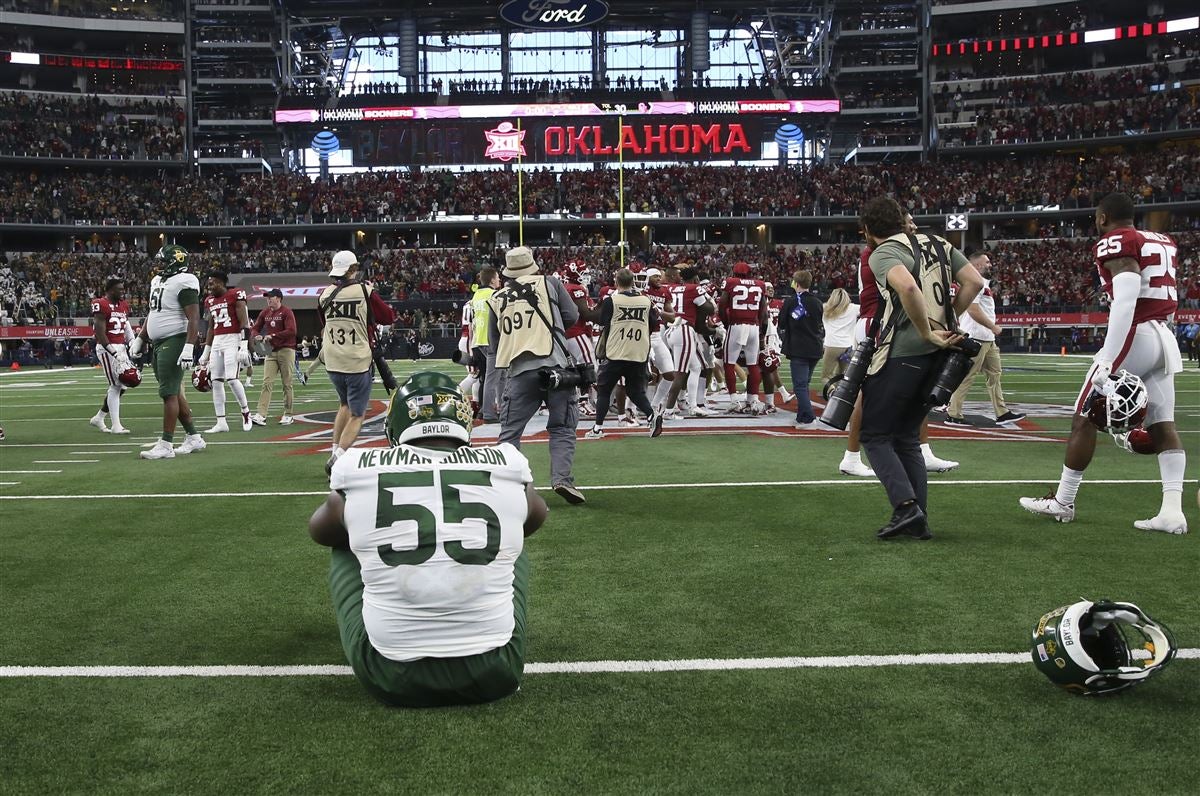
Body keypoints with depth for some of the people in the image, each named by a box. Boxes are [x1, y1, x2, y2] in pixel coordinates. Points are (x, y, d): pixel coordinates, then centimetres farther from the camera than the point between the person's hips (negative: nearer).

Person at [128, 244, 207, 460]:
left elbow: (194, 318, -20)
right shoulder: (158, 281, 16)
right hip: (159, 344, 10)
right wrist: (139, 339, 25)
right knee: (174, 393, 12)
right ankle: (193, 438, 21)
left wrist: (189, 349, -27)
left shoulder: (184, 283, -13)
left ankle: (166, 445, -5)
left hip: (175, 342, -10)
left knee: (169, 393, -8)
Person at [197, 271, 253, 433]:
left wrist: (244, 347, -17)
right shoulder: (210, 301, 16)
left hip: (233, 340, -7)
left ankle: (246, 412, 6)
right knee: (216, 381, 3)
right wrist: (206, 352, 21)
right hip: (217, 342, 7)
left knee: (231, 379, -15)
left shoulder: (235, 295, -6)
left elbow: (244, 322, -10)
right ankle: (221, 422, 7)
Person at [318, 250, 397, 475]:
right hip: (358, 362, -5)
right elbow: (389, 318, 1)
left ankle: (335, 450, 21)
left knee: (345, 405, 26)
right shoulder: (364, 292, -10)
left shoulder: (324, 295, 2)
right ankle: (338, 457, -11)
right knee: (357, 415, 3)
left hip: (332, 362, 5)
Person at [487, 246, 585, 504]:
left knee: (510, 432, 9)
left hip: (518, 370, 2)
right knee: (562, 428, 5)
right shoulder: (549, 283, 7)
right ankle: (562, 479, -8)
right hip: (554, 365, -2)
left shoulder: (496, 299, 13)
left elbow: (494, 343, 18)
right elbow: (571, 317, 8)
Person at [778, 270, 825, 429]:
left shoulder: (790, 301, -5)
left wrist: (784, 344, 17)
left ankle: (808, 419, -15)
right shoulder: (817, 303, 7)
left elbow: (782, 326, 3)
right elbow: (822, 327, 14)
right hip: (815, 349, 5)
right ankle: (802, 418, 18)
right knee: (804, 384, 15)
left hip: (798, 349, -5)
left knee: (800, 385, -5)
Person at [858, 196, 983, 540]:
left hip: (902, 354, -7)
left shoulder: (883, 253, -8)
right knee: (907, 437, 16)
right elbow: (975, 282, 6)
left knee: (875, 435, 5)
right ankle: (918, 521, 13)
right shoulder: (938, 244, 14)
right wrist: (947, 321, 10)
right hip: (937, 356, 7)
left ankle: (906, 506, -10)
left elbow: (908, 287, -28)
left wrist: (928, 333, -19)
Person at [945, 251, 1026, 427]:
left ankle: (1002, 413, 16)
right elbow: (973, 309, -23)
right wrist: (993, 327, -16)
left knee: (994, 374, 12)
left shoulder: (983, 282, 18)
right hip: (976, 338, -11)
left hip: (987, 339, 11)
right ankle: (953, 415, -1)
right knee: (967, 376, -6)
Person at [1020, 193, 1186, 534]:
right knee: (1162, 424, 7)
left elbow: (1126, 301, -21)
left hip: (1134, 337, -8)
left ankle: (1063, 502, 10)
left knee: (1085, 418, 3)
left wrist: (1107, 362, -24)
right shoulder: (1162, 243, 16)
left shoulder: (1116, 243, -9)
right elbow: (1158, 296, 18)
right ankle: (1173, 511, 0)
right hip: (1164, 339, 8)